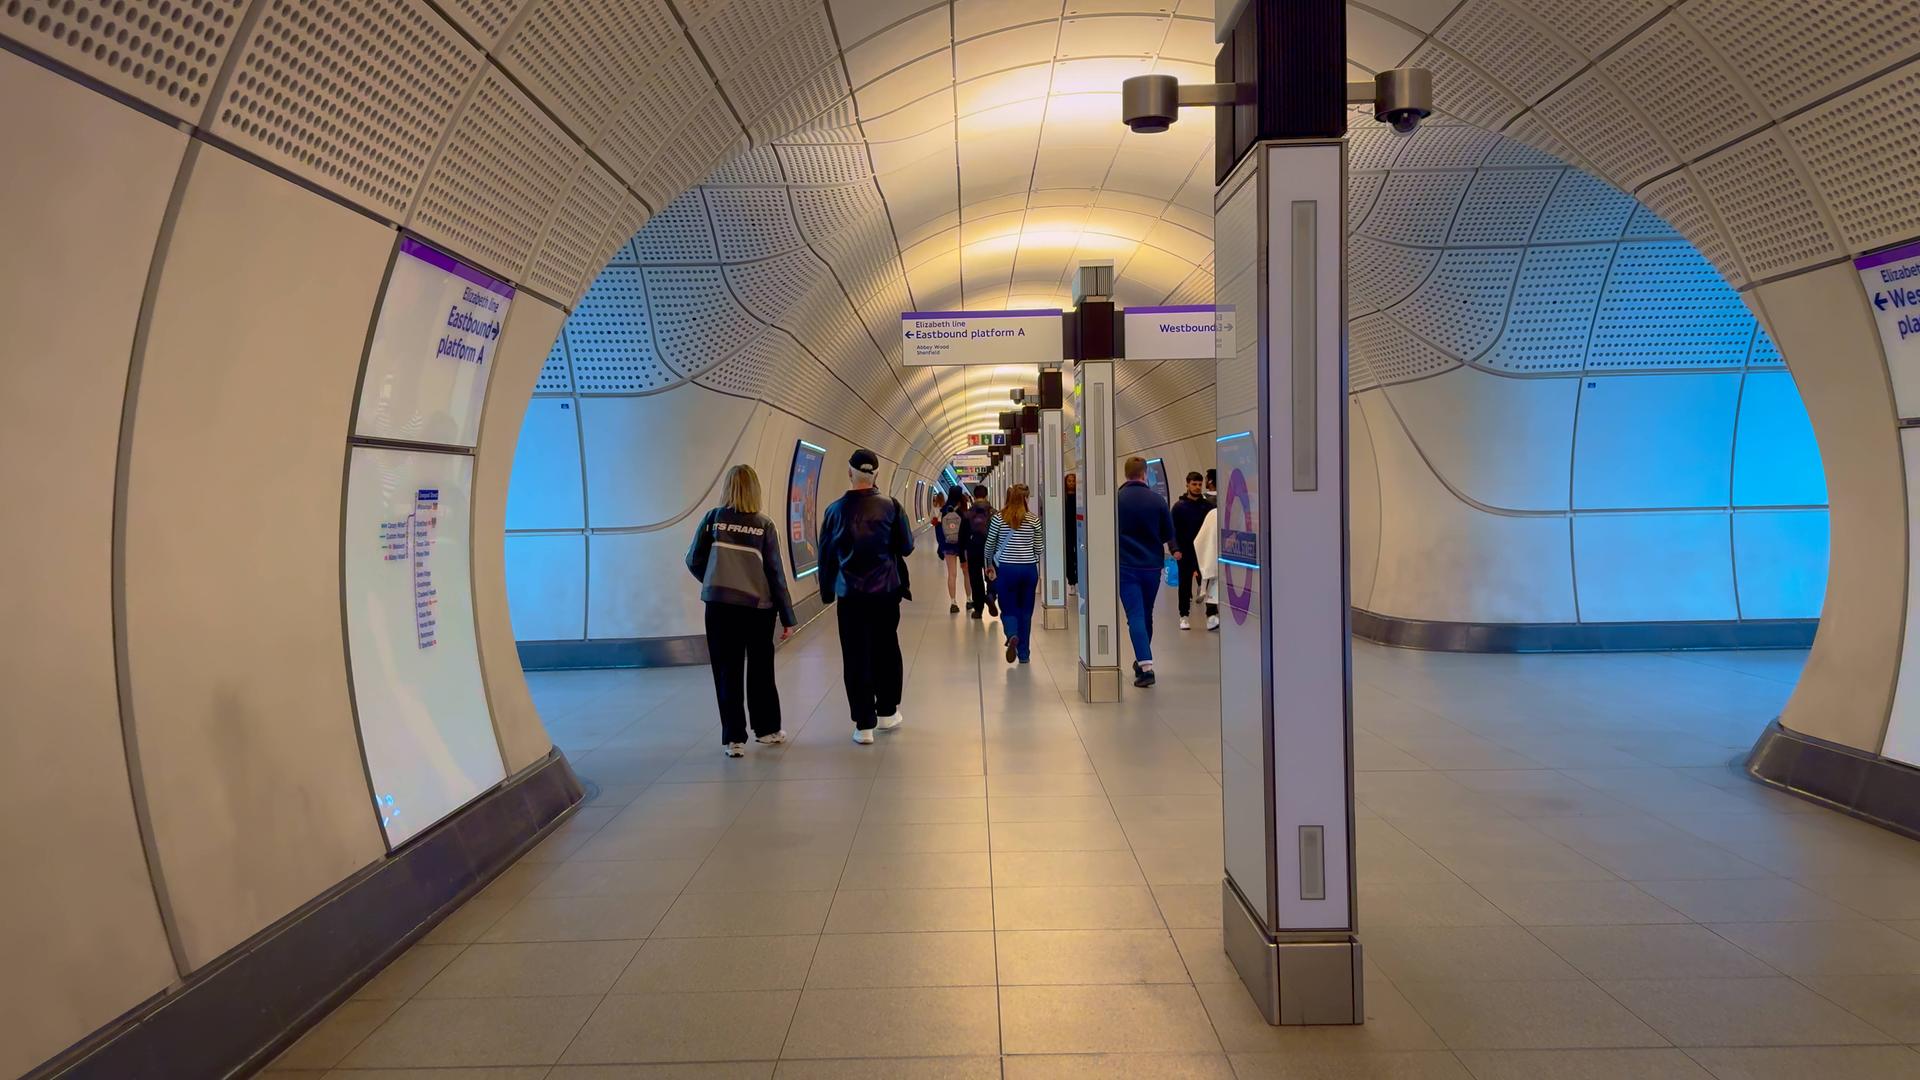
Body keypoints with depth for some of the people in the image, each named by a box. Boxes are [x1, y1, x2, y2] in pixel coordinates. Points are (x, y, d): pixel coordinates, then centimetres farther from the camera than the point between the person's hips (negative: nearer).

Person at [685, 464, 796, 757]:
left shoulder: (713, 519, -2)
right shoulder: (765, 526, -2)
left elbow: (694, 561, 1)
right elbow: (775, 573, -2)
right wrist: (787, 616, 5)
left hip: (720, 606, 0)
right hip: (758, 606, 1)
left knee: (727, 672, 7)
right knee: (761, 670, 17)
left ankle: (733, 738, 7)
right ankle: (767, 728, 28)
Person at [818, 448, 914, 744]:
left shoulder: (835, 510, -3)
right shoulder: (891, 506, -6)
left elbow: (825, 555, 3)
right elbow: (906, 547, -1)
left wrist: (827, 591, 14)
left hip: (849, 595, 0)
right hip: (886, 592, 0)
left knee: (856, 657, 4)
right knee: (886, 651, 16)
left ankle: (864, 725, 3)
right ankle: (887, 712, 26)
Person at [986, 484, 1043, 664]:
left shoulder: (999, 518, -4)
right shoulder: (1033, 519, -2)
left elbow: (989, 545, 3)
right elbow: (1039, 548, 3)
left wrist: (989, 564, 19)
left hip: (1006, 568, -1)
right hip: (1029, 568, 1)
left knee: (1009, 610, 9)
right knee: (1025, 612, 12)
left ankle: (1012, 636, -22)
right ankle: (1023, 654, 15)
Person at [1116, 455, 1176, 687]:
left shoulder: (1115, 499, -7)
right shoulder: (1157, 499, -2)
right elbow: (1169, 534, 4)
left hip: (1126, 566, -3)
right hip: (1152, 565, 3)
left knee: (1135, 616, -5)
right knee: (1147, 615, 18)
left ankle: (1146, 666, -18)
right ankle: (1142, 661, 31)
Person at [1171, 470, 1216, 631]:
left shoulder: (1208, 505, 5)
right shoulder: (1179, 506, 0)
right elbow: (1173, 530, -2)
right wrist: (1175, 548, -13)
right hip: (1185, 553, -1)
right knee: (1185, 585, 5)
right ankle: (1184, 616, 12)